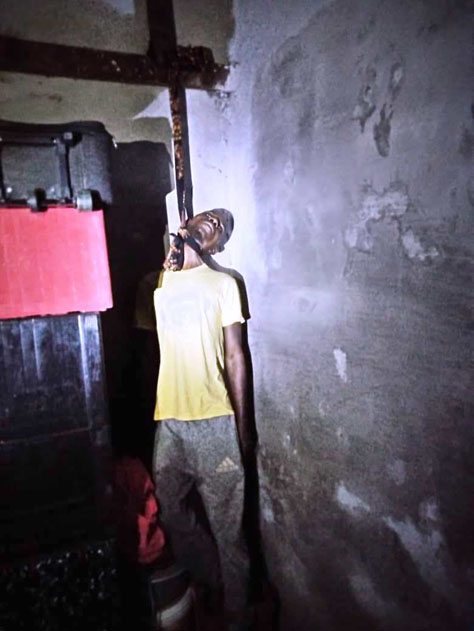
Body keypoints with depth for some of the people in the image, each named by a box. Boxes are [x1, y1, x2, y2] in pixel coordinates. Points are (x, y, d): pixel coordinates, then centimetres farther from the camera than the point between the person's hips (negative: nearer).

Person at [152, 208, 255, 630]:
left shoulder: (223, 284, 0)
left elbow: (236, 357, -2)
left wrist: (243, 425, -4)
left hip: (214, 422, -3)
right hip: (169, 421, 4)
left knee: (227, 528, 9)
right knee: (174, 515, 18)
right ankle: (210, 583, 45)